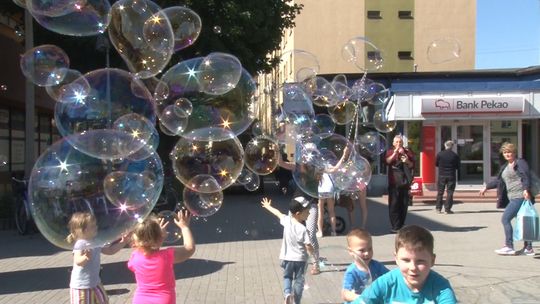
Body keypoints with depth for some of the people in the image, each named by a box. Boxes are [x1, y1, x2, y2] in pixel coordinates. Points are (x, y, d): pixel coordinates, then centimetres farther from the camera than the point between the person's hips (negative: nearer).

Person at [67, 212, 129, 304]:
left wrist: (122, 243, 8)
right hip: (81, 286, -9)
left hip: (94, 282, 9)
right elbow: (78, 262, -36)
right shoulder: (80, 244, -22)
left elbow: (110, 250, 17)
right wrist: (86, 257, -56)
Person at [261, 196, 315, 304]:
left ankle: (287, 293, -4)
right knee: (299, 280, 12)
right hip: (300, 259, -3)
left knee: (287, 277, 21)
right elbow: (308, 246, -19)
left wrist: (267, 206, 26)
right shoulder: (302, 229, -23)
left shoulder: (286, 221, -11)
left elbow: (278, 213, 8)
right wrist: (314, 255, 2)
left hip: (287, 257, 3)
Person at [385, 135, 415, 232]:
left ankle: (401, 225, 14)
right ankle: (395, 226, -5)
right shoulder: (390, 152, 8)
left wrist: (407, 161, -14)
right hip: (394, 182, -2)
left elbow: (412, 165, 6)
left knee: (404, 205, 5)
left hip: (405, 182, 2)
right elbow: (387, 161, -11)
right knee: (394, 205, -6)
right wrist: (395, 152, -20)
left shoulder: (408, 152, 11)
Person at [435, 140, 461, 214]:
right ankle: (447, 209, 1)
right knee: (450, 193, 3)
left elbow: (436, 164, 5)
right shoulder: (455, 155, -6)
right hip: (451, 176, -1)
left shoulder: (440, 154, -4)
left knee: (440, 192, 10)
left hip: (441, 176, 1)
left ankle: (438, 208, 12)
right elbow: (458, 166, 2)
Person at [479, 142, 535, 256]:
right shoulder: (505, 167, 20)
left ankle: (509, 247, -10)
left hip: (520, 196, -9)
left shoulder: (520, 163, -5)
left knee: (506, 219, -12)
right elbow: (499, 180, 32)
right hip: (513, 198, 9)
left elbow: (526, 176, -19)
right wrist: (487, 187, 34)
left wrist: (526, 189, -33)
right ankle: (528, 248, 17)